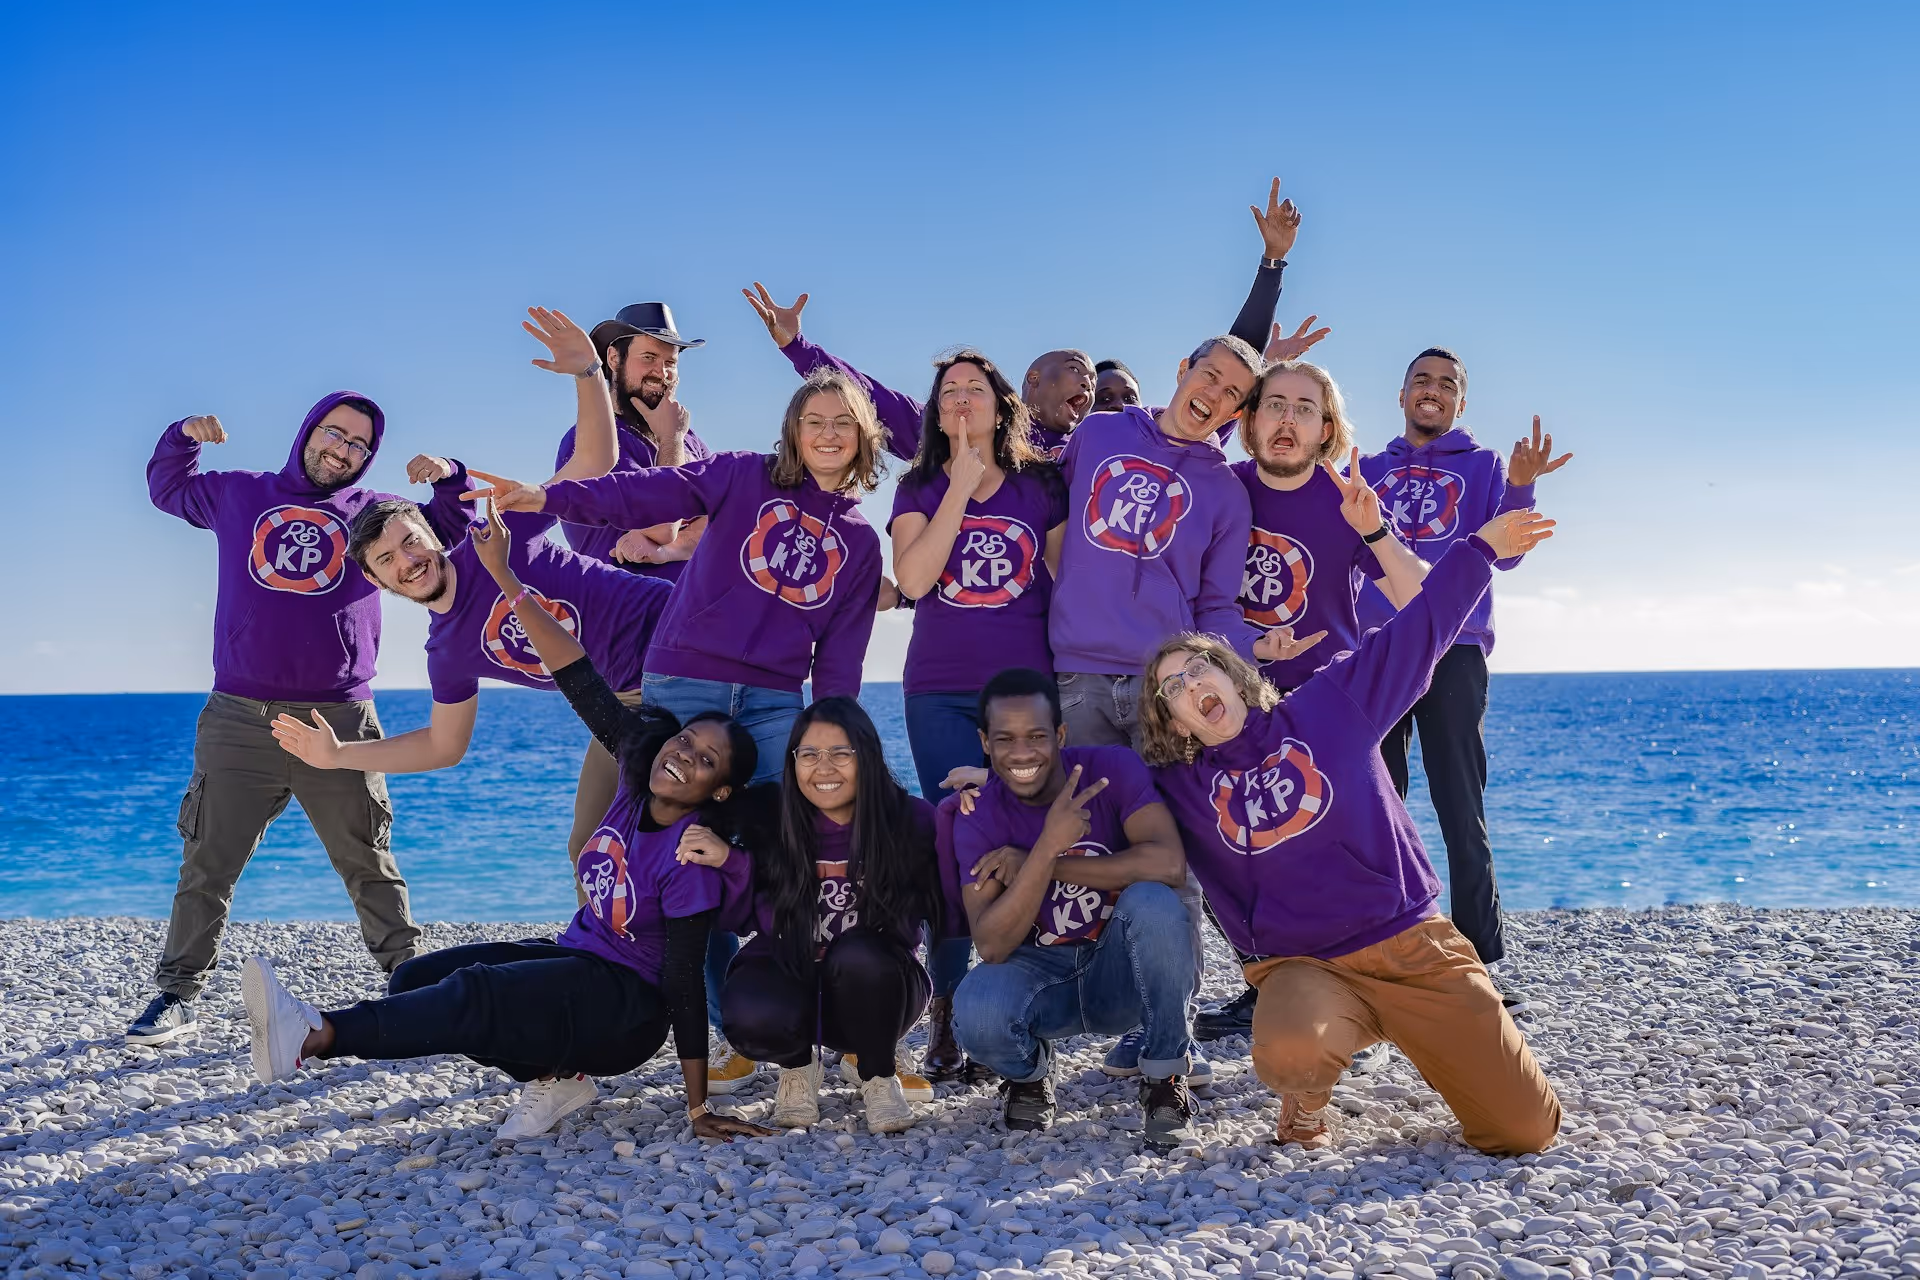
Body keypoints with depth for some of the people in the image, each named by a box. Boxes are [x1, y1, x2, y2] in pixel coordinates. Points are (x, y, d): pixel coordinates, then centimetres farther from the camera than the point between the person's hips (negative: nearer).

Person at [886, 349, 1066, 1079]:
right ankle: (948, 1014, 4)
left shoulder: (1041, 485, 8)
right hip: (940, 694, 1)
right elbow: (912, 579, -8)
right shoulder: (921, 489, 9)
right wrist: (961, 486, -8)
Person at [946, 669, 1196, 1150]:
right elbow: (991, 945, -20)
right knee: (976, 1011, -33)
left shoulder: (1113, 767, -14)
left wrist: (1031, 865, -24)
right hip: (1041, 973, 1)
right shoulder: (978, 817, -10)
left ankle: (1164, 1077, -10)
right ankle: (1030, 1071, 7)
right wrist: (1048, 845, -35)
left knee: (1152, 901, -33)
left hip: (1123, 971, 0)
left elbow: (1169, 864, -30)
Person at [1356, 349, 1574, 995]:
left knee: (1461, 809, -6)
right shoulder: (1367, 469, 19)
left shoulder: (1484, 465, 12)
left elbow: (1502, 553, -2)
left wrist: (1519, 488, -19)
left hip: (1453, 649, -3)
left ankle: (1482, 959, -1)